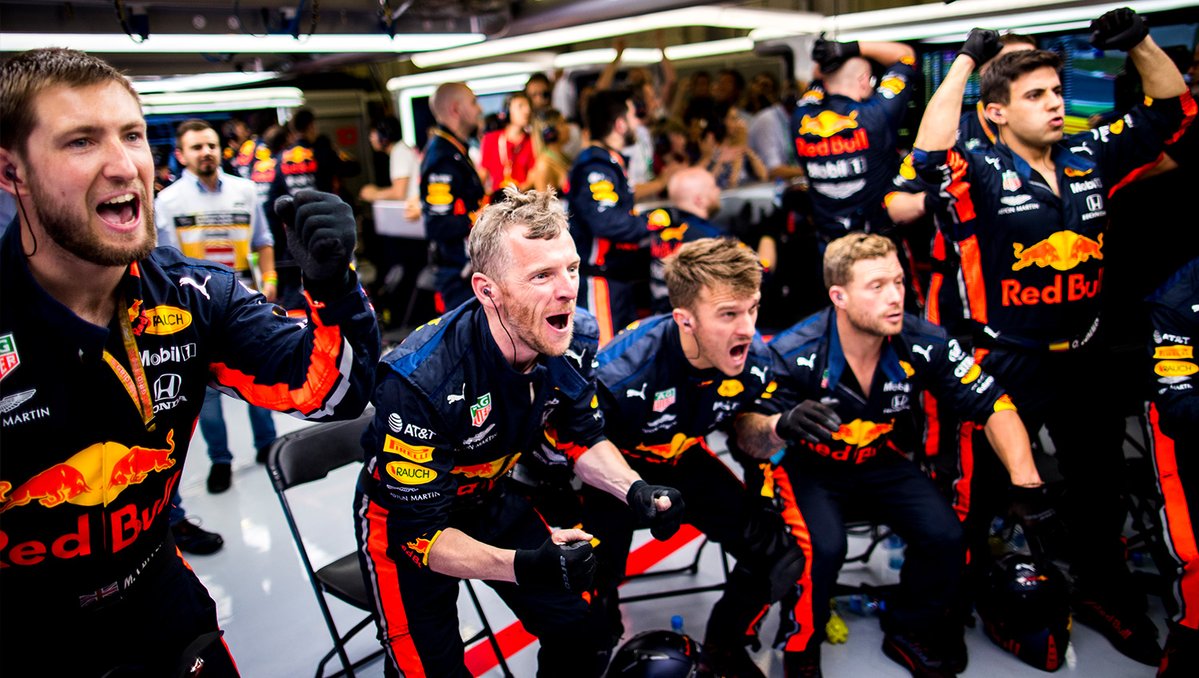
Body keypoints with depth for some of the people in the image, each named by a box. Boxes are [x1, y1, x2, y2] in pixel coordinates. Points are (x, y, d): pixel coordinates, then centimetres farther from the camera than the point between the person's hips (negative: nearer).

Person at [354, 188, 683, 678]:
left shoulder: (572, 342, -18)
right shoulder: (420, 381, -35)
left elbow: (583, 437, 1)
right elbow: (418, 533, -29)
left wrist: (633, 489, -18)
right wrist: (522, 565, -43)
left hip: (492, 504, 5)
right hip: (405, 520, -4)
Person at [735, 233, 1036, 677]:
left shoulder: (923, 345, -18)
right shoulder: (796, 353, -26)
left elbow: (995, 407, -11)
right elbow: (746, 434, -27)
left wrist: (1027, 483, -25)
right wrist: (781, 425, -51)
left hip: (883, 463, 4)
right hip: (809, 468, -3)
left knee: (945, 536, -18)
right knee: (824, 547, -30)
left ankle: (908, 632, 13)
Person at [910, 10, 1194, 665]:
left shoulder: (1089, 158, 3)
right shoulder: (981, 174, -14)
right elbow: (929, 153, -35)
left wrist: (1139, 42, -3)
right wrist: (965, 61, -26)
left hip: (1081, 359, 6)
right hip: (1006, 363, -6)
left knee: (1100, 485, 21)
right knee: (980, 491, 7)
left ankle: (1104, 594, 43)